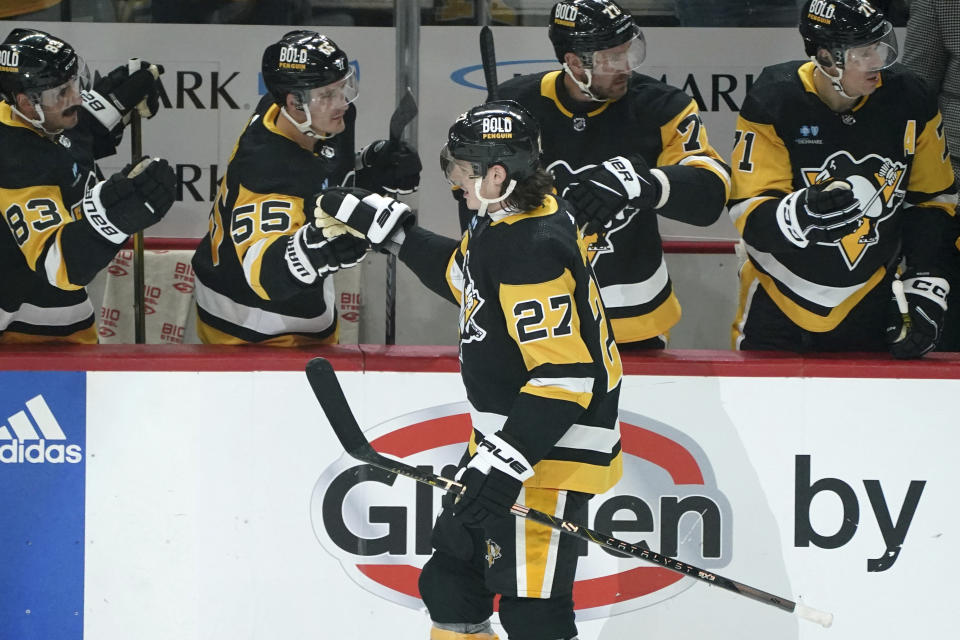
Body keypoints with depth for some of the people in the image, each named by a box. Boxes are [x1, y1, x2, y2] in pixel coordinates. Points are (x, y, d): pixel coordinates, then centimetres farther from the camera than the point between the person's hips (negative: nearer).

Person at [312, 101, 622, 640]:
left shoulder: (533, 251, -27)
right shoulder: (509, 218, 4)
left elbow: (564, 376, -30)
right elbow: (461, 274, 25)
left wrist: (505, 463, -32)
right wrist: (385, 225, 20)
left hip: (552, 444, -11)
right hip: (508, 431, 11)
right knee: (455, 562, 24)